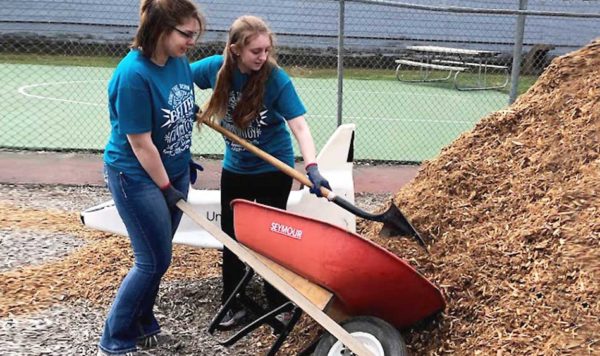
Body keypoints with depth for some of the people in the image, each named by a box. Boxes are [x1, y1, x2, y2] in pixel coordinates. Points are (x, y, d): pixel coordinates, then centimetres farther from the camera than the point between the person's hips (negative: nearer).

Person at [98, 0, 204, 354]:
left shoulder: (180, 61, -2)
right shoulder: (134, 75, -26)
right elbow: (140, 144, -22)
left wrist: (185, 162, 19)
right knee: (154, 261, -2)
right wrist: (167, 189, -14)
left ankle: (142, 323, 34)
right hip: (137, 176, -7)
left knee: (156, 256, 16)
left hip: (175, 170, 7)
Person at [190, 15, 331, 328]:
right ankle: (233, 304, 27)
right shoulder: (216, 68, -13)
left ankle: (278, 305, 24)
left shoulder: (276, 79, -22)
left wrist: (311, 168, -40)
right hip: (235, 168, 4)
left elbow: (299, 126, -27)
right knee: (230, 236, 11)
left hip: (273, 169, -4)